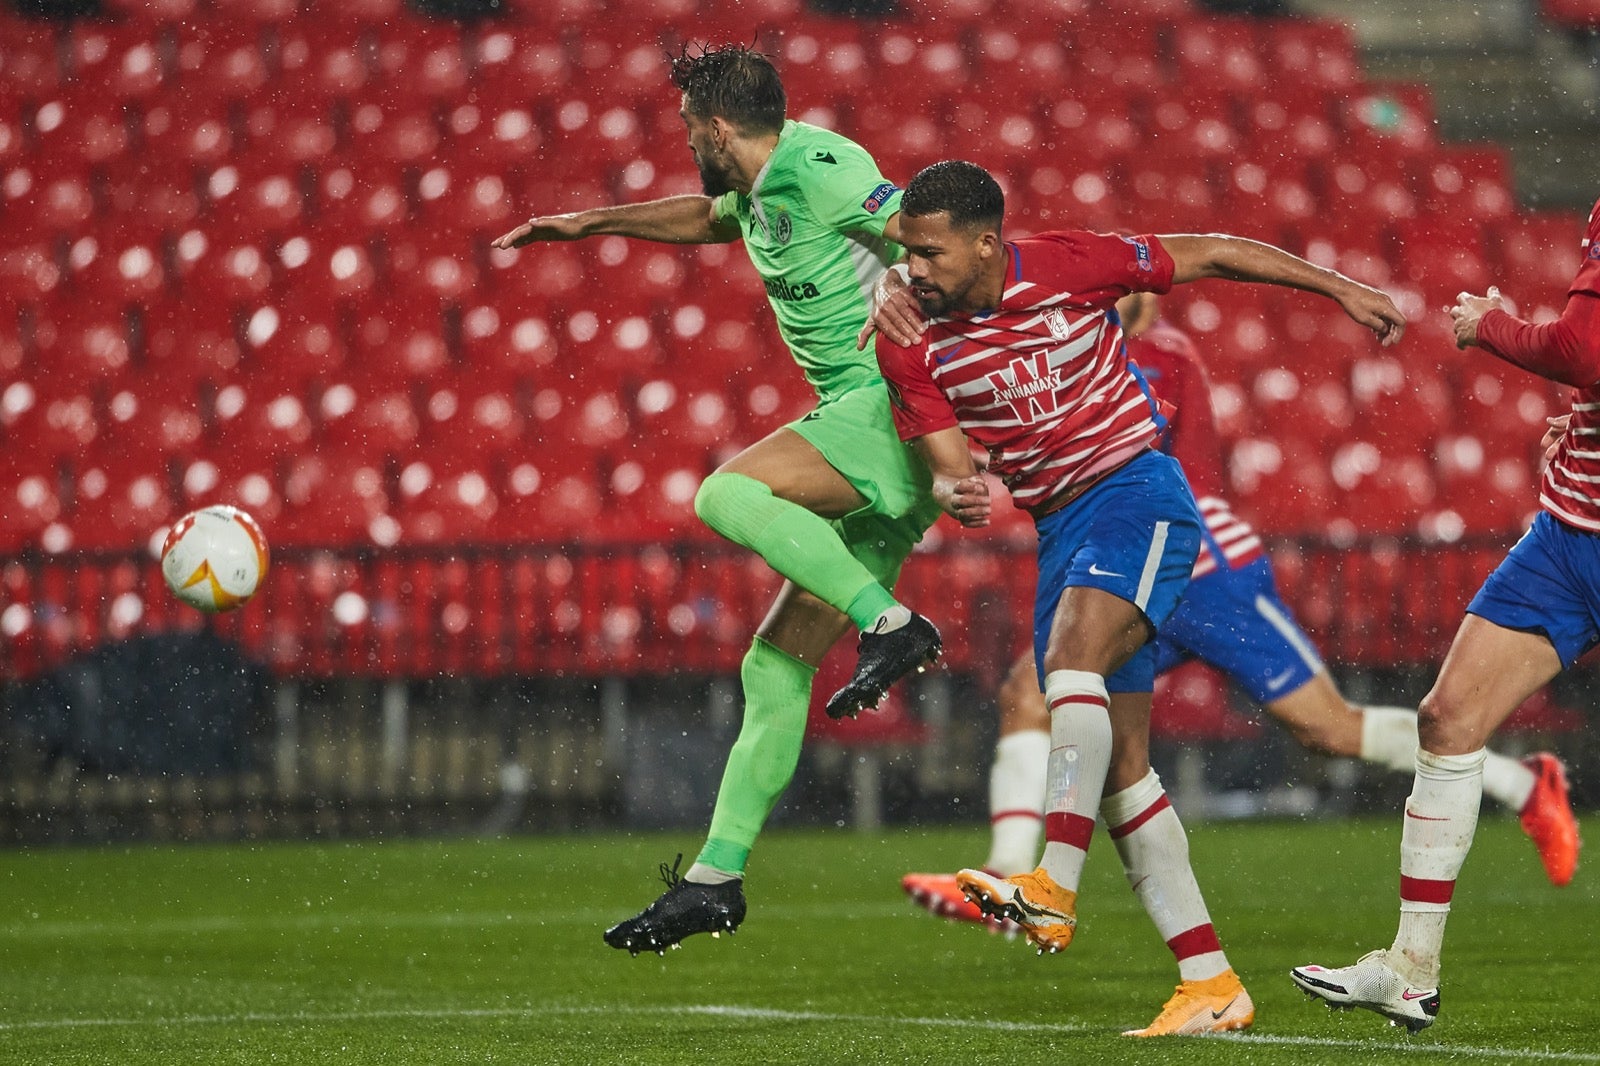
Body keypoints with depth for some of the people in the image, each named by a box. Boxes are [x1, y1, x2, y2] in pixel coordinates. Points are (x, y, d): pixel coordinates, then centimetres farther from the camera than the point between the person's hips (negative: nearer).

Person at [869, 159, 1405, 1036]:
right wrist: (956, 493, -27)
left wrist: (1339, 289, 4)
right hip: (1057, 527, 5)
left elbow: (1211, 256, 1)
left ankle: (1053, 888, -43)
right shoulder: (910, 345, -2)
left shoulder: (1068, 265, -10)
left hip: (1137, 493, -5)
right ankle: (1210, 984, 4)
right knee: (1120, 763, 0)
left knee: (1072, 652, -32)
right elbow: (952, 466, -2)